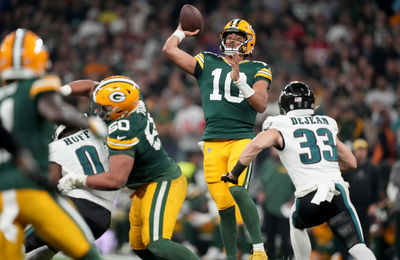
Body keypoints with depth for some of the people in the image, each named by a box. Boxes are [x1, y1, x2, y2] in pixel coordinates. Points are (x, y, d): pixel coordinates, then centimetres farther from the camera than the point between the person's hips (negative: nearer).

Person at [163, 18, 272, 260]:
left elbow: (261, 105, -5)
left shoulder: (257, 70, 9)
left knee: (237, 190, -25)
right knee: (224, 204, 2)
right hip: (213, 141, 3)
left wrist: (239, 80, -15)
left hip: (242, 138, -3)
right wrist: (181, 32, 27)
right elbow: (169, 50, 11)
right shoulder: (208, 63, 14)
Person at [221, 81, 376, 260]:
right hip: (337, 191, 1)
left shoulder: (280, 127, 9)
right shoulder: (327, 125, 21)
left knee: (297, 225, 31)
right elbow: (351, 162, 28)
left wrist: (233, 175, -2)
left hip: (309, 199, -1)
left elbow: (257, 145, -12)